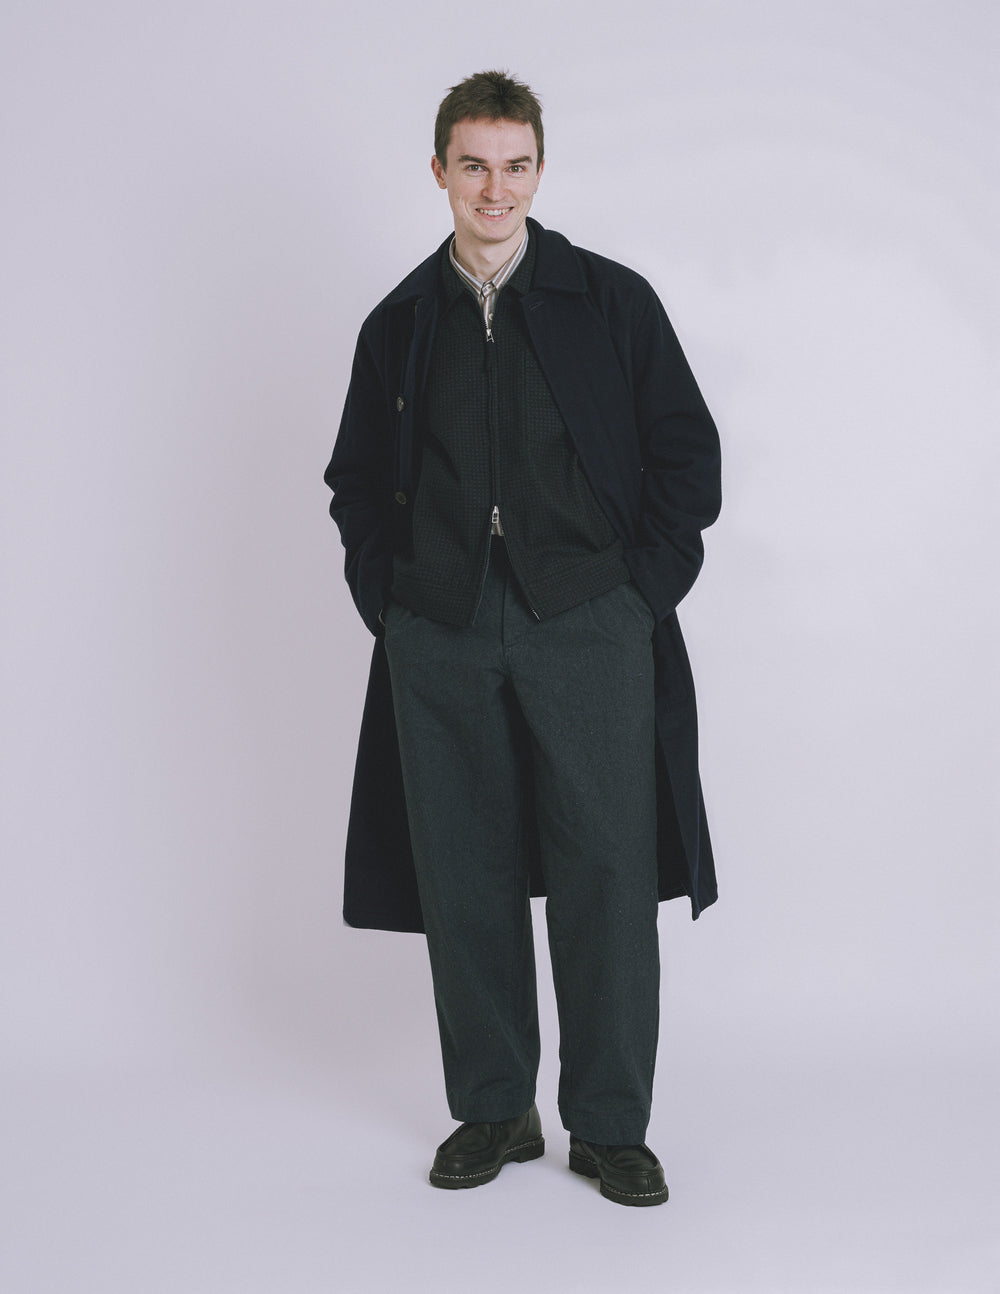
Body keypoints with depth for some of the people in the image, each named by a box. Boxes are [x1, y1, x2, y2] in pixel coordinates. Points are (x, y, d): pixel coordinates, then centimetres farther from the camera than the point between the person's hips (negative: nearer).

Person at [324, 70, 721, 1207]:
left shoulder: (613, 302, 5)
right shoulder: (399, 325, 12)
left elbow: (687, 452, 7)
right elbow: (359, 481, 19)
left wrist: (645, 588, -1)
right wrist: (387, 600, 7)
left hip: (588, 623, -2)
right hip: (441, 637, 2)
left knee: (604, 870, -3)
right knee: (465, 877, 5)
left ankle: (610, 1125, 10)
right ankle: (493, 1111, 19)